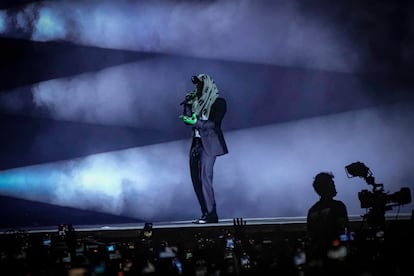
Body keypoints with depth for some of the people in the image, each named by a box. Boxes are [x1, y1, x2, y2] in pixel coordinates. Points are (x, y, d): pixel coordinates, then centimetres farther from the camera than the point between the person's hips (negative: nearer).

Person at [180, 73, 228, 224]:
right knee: (196, 179, 3)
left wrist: (196, 123, -23)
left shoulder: (218, 102, -4)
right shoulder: (197, 101, 15)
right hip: (196, 143, 7)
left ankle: (211, 215, -10)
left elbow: (214, 123, -13)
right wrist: (188, 104, -1)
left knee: (205, 178, -13)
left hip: (209, 144, -7)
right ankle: (206, 213, 6)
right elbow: (188, 119, 11)